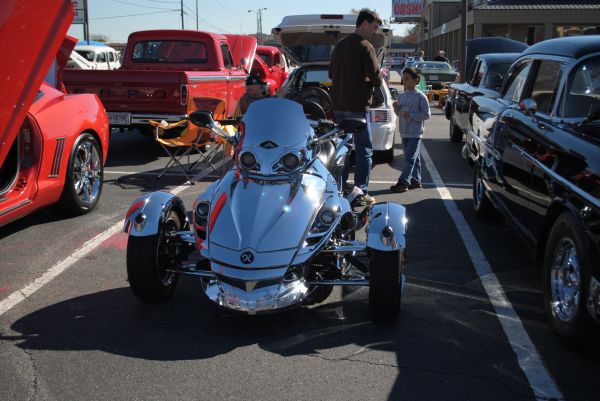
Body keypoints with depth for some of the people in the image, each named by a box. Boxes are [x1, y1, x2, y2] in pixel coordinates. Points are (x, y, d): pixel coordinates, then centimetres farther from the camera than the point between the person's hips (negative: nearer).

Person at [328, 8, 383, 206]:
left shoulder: (340, 45, 13)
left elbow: (331, 73, 21)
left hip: (338, 105, 8)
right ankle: (361, 194, -3)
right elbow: (376, 79, -14)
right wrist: (381, 74, 6)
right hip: (357, 106, -8)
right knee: (364, 150, -1)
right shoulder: (365, 46, -11)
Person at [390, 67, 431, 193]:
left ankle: (403, 182, -12)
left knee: (410, 158, -9)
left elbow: (426, 114, -10)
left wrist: (411, 115, -17)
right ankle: (416, 180, 19)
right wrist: (396, 108, -2)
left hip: (415, 133, -6)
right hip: (404, 132, 7)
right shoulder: (401, 96, 10)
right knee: (414, 158, 13)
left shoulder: (420, 96, -9)